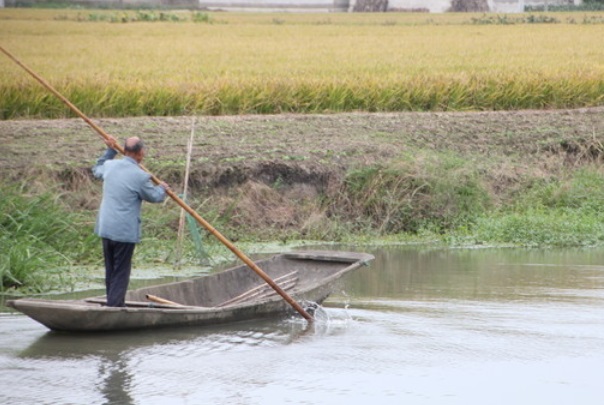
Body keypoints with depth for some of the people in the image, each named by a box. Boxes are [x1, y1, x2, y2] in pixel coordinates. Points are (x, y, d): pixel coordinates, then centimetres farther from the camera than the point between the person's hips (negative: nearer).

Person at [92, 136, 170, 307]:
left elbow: (97, 170, 27)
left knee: (110, 270, 17)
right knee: (121, 272, 0)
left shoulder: (110, 165, 1)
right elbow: (154, 197, 1)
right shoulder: (140, 176, -16)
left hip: (105, 228, 7)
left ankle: (114, 303, 27)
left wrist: (110, 150, 35)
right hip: (125, 231, -7)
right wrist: (162, 188, 23)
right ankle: (114, 305, -4)